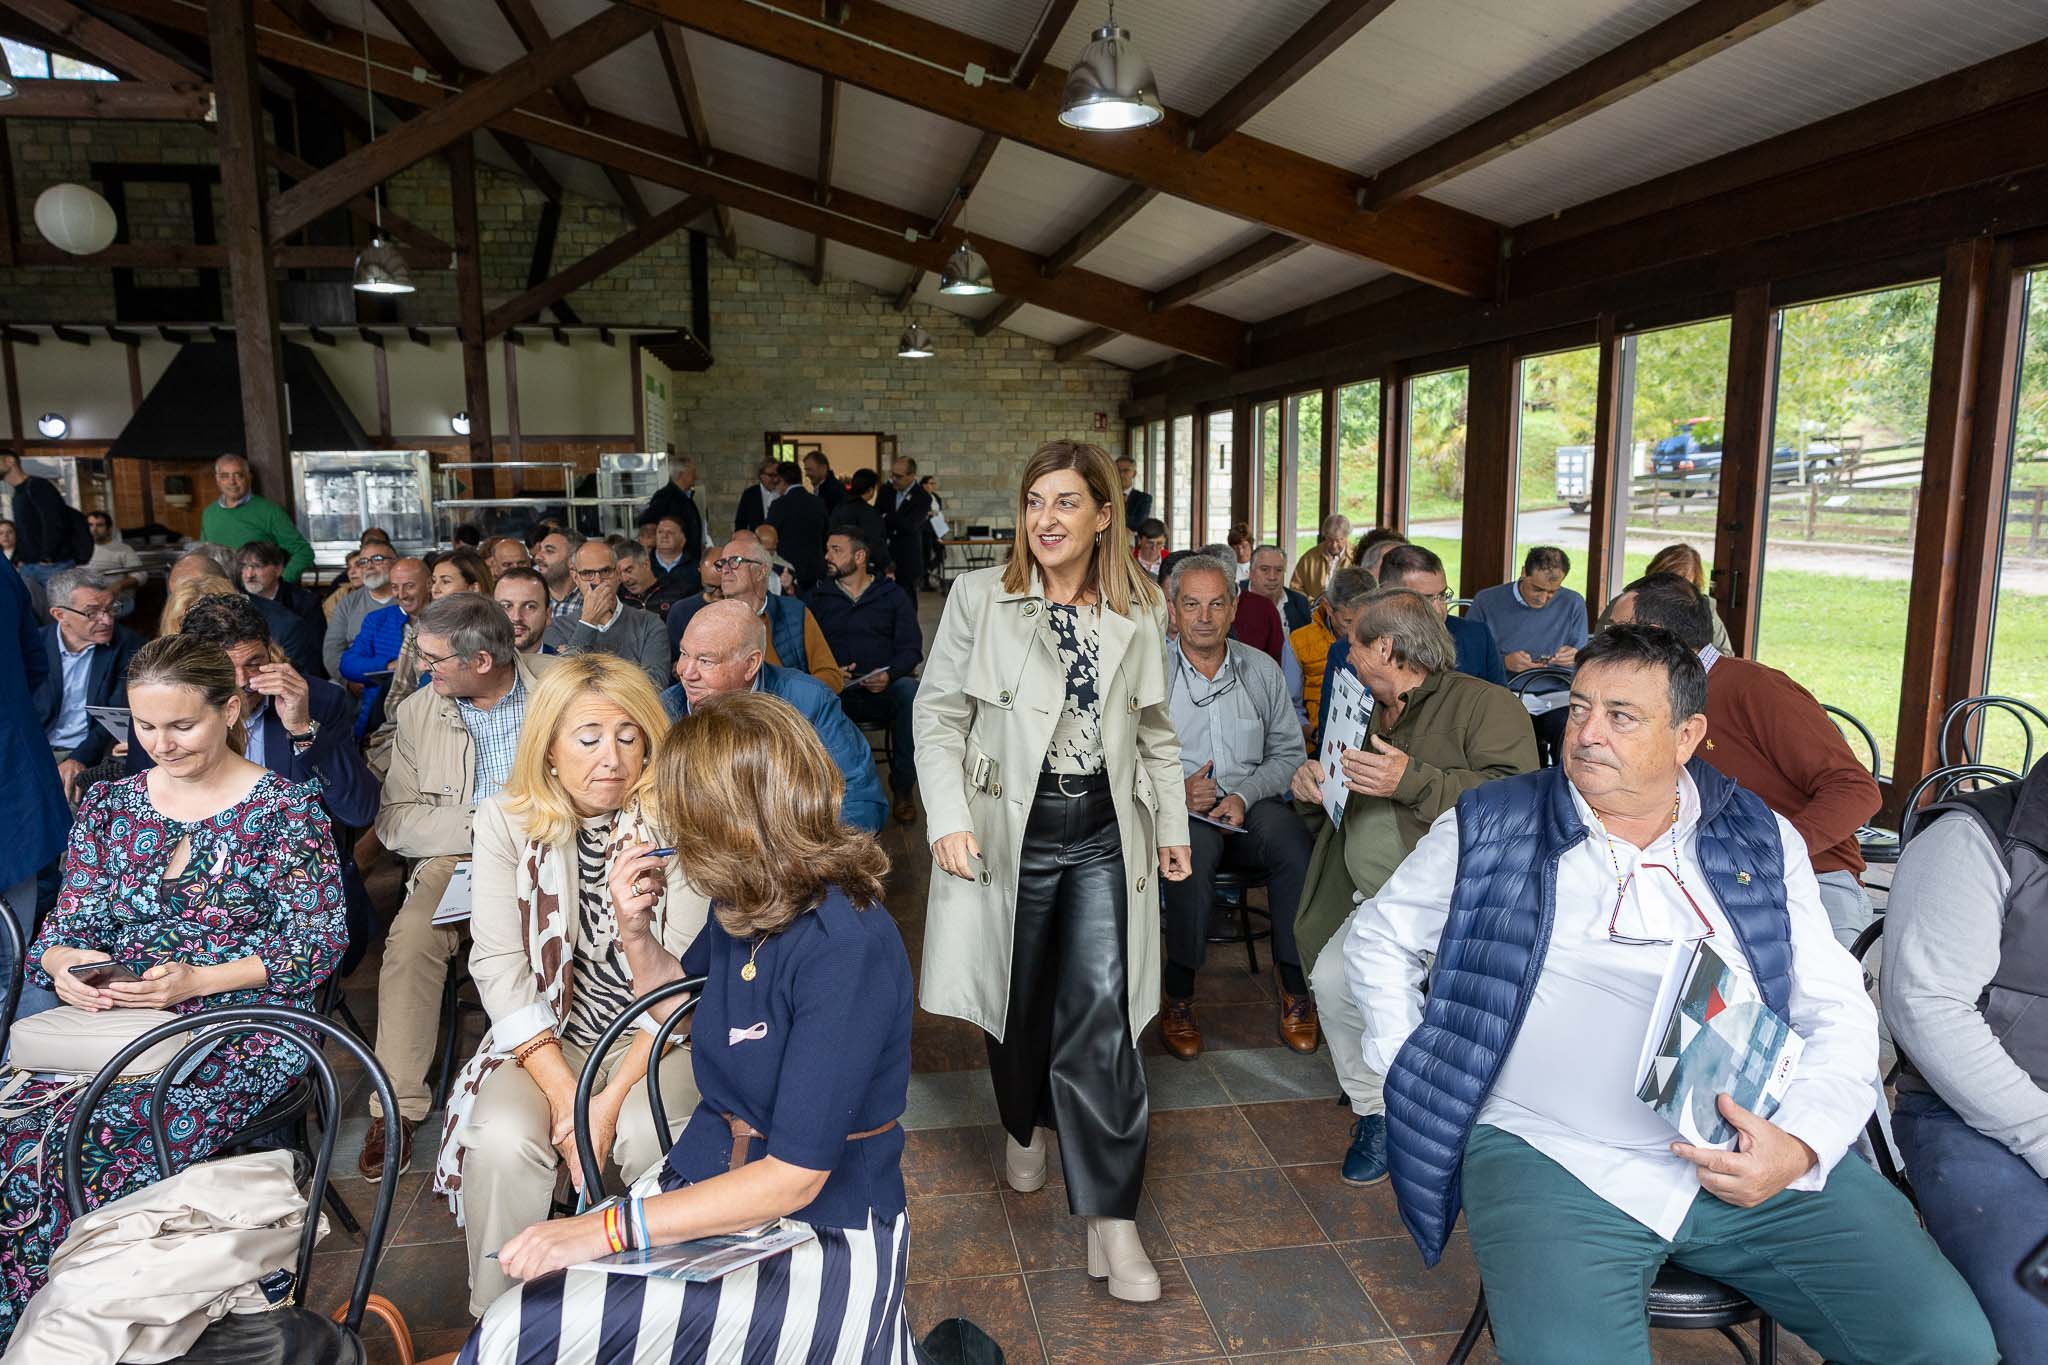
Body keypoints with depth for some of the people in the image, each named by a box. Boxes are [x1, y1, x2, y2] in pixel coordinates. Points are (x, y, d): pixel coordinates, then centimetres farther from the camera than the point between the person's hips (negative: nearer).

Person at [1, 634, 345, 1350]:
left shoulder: (284, 808, -2)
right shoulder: (108, 805, 13)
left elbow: (318, 942, -7)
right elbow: (69, 922, 14)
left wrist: (197, 981, -18)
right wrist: (61, 962, -11)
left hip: (244, 1030, -5)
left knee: (94, 1152, -27)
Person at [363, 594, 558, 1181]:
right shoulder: (418, 711, 5)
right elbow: (394, 819, 2)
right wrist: (480, 824, -13)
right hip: (459, 857, 2)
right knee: (412, 937, -26)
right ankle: (397, 1107, -13)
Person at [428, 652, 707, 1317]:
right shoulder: (507, 818, -4)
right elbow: (499, 964, -8)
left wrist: (614, 1098, -23)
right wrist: (563, 1091, -18)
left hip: (657, 1035, -2)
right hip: (548, 1032, 2)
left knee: (646, 1136, -29)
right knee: (502, 1140, -25)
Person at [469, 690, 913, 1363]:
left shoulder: (845, 948, -25)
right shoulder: (747, 905, 0)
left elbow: (794, 1177, -25)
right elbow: (680, 999, 23)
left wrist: (607, 1228, -23)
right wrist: (633, 929, 3)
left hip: (821, 1229, -7)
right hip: (708, 1178, 7)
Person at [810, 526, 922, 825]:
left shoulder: (892, 595, 13)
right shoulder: (819, 597, 18)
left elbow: (911, 647, 5)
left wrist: (889, 674, -16)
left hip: (884, 689, 0)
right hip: (836, 691, 1)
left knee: (910, 691, -35)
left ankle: (903, 787, -21)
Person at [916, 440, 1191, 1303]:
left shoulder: (1140, 611, 5)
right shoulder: (979, 598, -3)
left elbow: (1155, 730, 14)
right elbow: (938, 714, -3)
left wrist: (1173, 824, 13)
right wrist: (948, 816, -14)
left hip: (1105, 837, 1)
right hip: (1009, 833, -1)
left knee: (1102, 1012, -7)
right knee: (1020, 1000, 13)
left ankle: (1111, 1217, 4)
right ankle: (1026, 1126, 44)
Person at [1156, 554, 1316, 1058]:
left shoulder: (1262, 670, 12)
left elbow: (1289, 753, 9)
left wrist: (1245, 795, -8)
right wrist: (1177, 789, -15)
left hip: (1252, 806, 2)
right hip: (1178, 809, -2)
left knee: (1296, 848, -30)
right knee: (1193, 850, -37)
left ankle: (1295, 984, -13)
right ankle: (1179, 995, -20)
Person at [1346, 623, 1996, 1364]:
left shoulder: (1763, 842, 11)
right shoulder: (1488, 830, 5)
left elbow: (1840, 1013, 10)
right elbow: (1379, 938, 15)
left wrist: (1802, 1144, -8)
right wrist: (1413, 1072, 4)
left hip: (1756, 1157, 4)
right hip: (1553, 1159, -3)